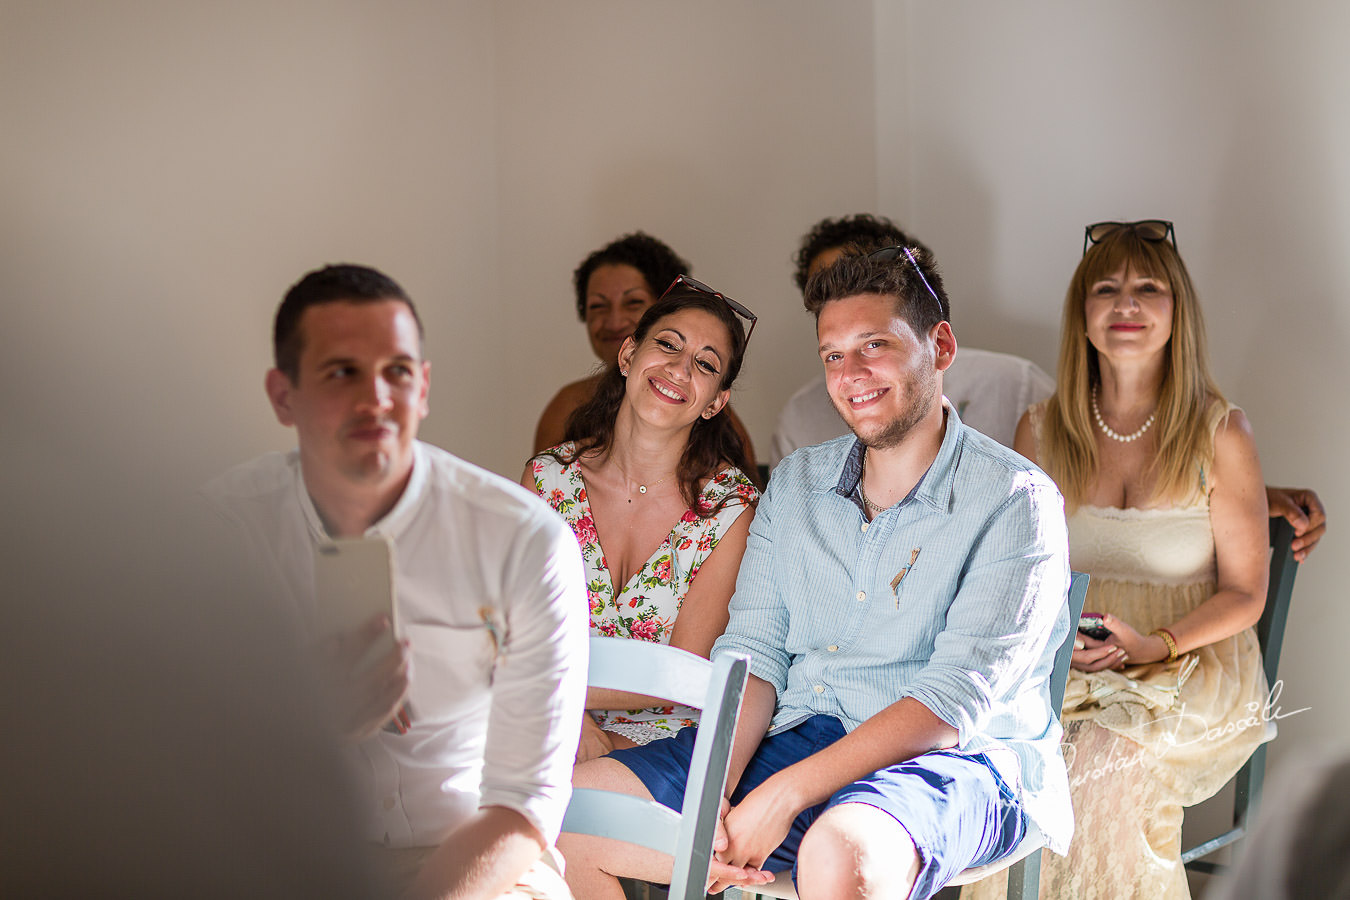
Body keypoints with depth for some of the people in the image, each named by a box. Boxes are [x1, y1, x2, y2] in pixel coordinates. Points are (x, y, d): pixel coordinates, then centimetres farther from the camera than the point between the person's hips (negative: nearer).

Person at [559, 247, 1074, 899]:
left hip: (955, 758, -5)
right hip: (793, 737, 6)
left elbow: (955, 700, -15)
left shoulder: (1015, 502, -6)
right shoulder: (794, 484, 14)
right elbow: (753, 651, 8)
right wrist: (713, 796, -11)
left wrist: (784, 796, -22)